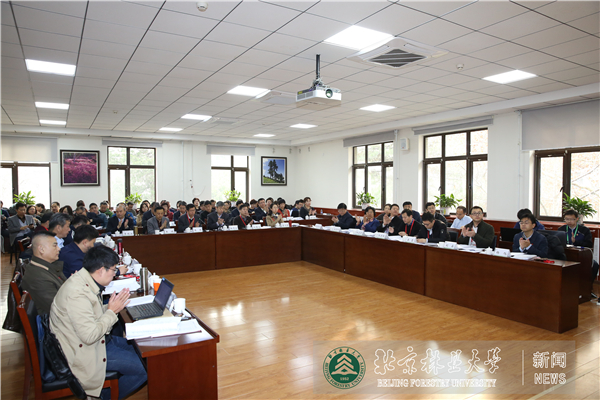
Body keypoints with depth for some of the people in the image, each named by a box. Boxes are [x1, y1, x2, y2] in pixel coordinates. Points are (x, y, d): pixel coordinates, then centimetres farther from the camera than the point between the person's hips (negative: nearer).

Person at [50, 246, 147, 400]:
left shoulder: (83, 280, 1)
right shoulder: (77, 293, -29)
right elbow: (89, 336, -29)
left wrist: (113, 306, -4)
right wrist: (112, 311, -20)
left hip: (95, 339, 10)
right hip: (84, 352, -10)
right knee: (142, 369, -11)